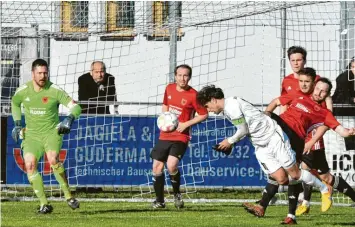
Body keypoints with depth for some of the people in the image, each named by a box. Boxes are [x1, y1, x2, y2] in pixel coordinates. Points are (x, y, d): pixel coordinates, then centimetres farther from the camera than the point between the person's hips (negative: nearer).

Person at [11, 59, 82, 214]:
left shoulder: (55, 91, -12)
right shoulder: (22, 91, -3)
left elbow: (75, 107, -13)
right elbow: (15, 103, 21)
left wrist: (69, 119, -33)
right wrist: (17, 124, 12)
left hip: (52, 132, -3)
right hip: (31, 135, 3)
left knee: (53, 159, -29)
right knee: (30, 164, -19)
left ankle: (68, 196, -15)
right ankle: (44, 204, -11)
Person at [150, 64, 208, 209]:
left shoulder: (193, 95, -11)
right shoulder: (169, 88, 6)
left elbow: (204, 114, -6)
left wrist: (186, 124, -14)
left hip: (180, 137, -6)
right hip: (165, 135, 6)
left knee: (171, 165, -24)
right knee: (157, 167, 3)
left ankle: (177, 194, 3)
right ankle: (159, 201, 18)